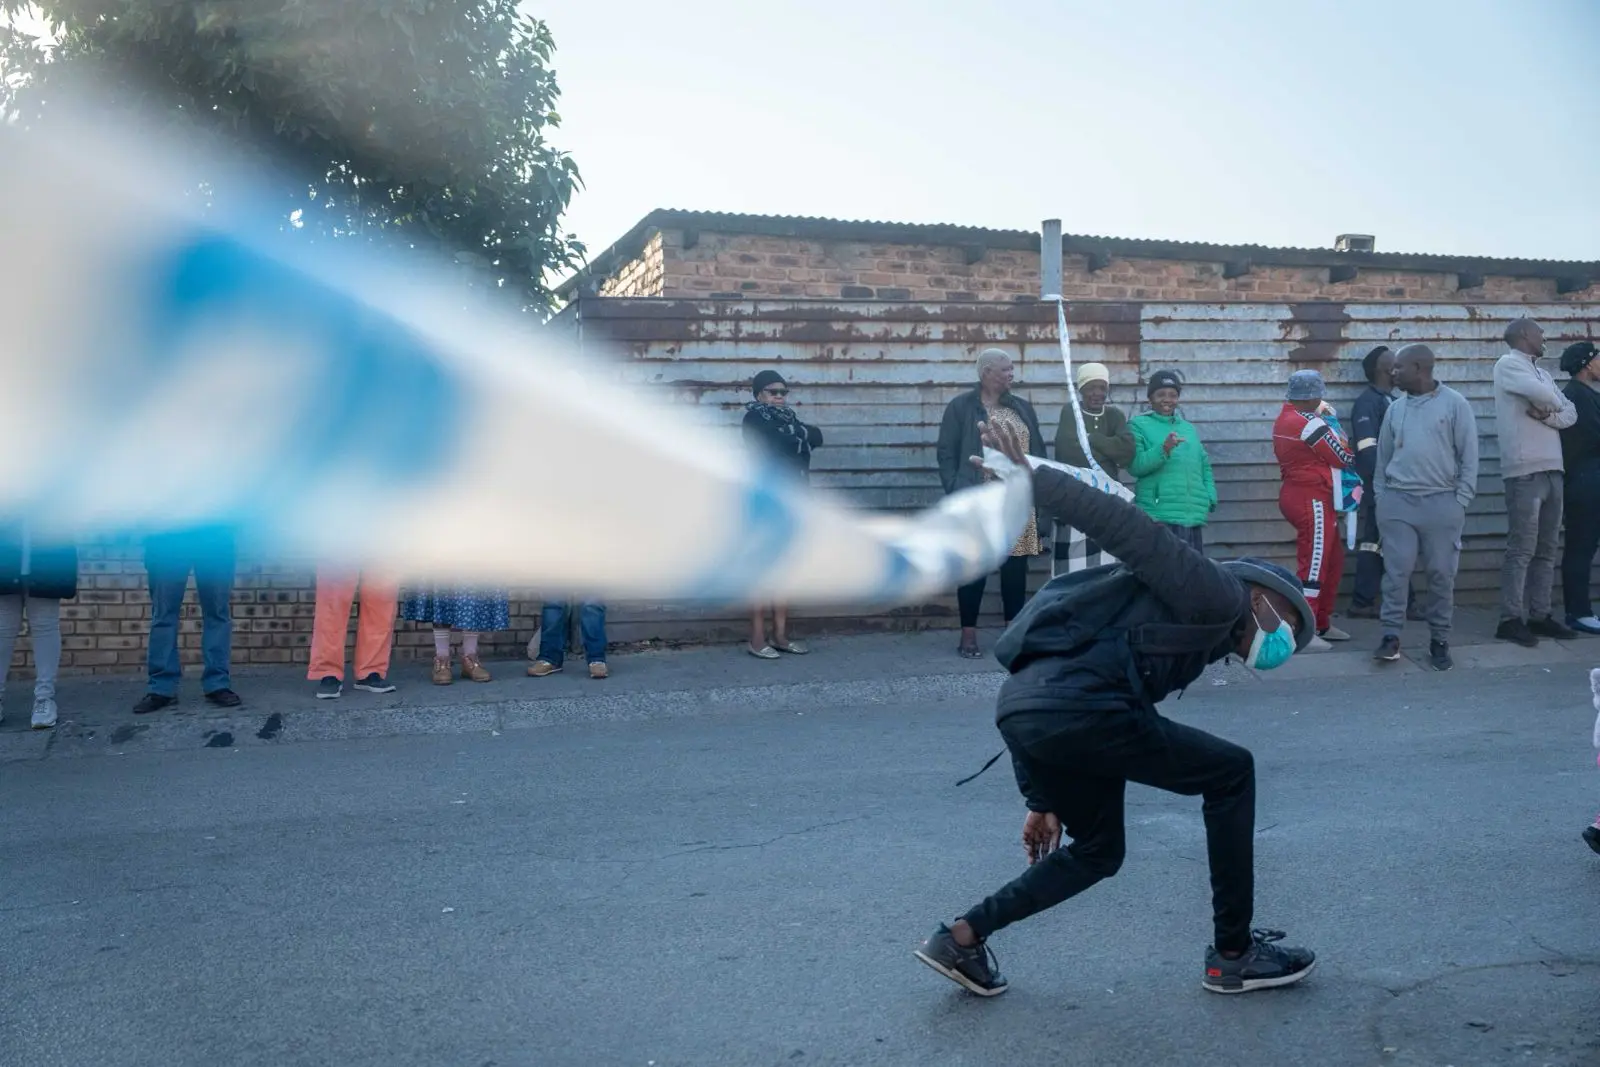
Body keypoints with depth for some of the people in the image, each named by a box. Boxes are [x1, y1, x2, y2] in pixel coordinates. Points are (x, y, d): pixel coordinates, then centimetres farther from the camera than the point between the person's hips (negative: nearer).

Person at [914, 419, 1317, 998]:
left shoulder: (1190, 631, 34)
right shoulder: (1219, 597, 6)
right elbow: (1131, 532, -7)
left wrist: (1042, 800, 32)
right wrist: (1030, 477, -16)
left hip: (1022, 707, 10)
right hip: (1070, 706, -10)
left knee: (1098, 850, 28)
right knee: (1232, 773, 8)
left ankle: (963, 936, 20)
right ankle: (1234, 954, 16)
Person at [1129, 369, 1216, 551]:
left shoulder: (1189, 428, 23)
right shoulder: (1139, 425, 4)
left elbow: (1205, 466, 25)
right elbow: (1134, 465, -10)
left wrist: (1210, 498, 10)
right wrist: (1163, 450, -24)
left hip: (1194, 517, 6)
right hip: (1158, 516, -6)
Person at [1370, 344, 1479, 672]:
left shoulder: (1455, 404, -1)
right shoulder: (1395, 408, 10)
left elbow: (1469, 455, -2)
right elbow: (1383, 456, 14)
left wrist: (1461, 500, -6)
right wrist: (1380, 496, 8)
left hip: (1442, 502, -3)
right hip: (1397, 501, 3)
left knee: (1441, 575, 3)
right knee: (1396, 571, -1)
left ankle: (1439, 640, 13)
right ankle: (1391, 636, 3)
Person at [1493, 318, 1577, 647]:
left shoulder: (1542, 372, 23)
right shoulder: (1508, 364, -1)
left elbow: (1570, 413, 12)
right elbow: (1544, 396, -18)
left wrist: (1547, 413, -8)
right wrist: (1553, 407, 4)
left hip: (1552, 469, 8)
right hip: (1525, 470, -8)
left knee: (1546, 549, 8)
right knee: (1521, 549, -9)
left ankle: (1539, 615, 12)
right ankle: (1511, 619, -7)